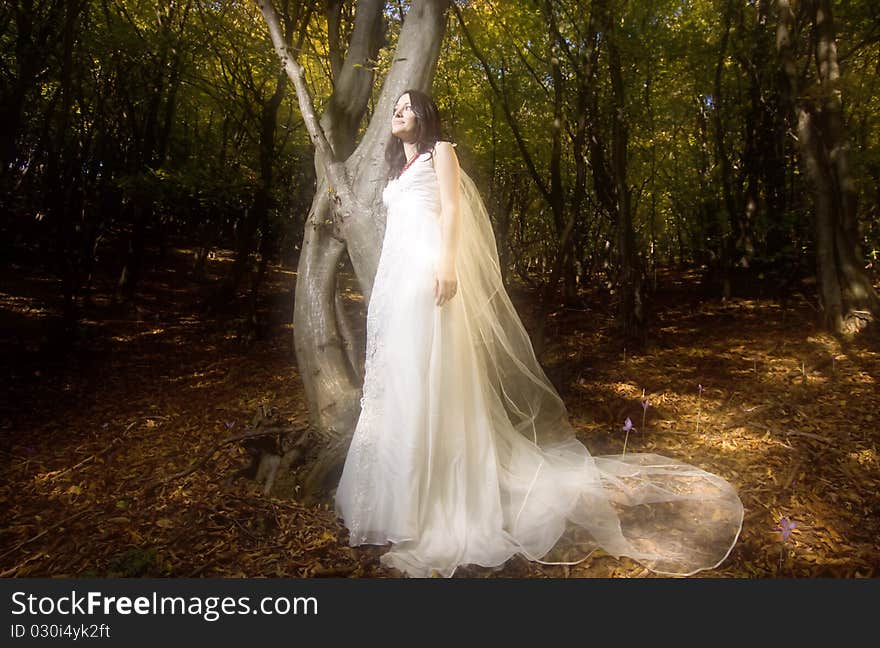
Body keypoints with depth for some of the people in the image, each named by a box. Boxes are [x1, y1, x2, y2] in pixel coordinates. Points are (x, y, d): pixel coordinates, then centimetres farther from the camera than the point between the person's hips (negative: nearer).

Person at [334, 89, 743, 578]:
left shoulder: (438, 151, 7)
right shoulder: (397, 168, 28)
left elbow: (451, 208, -7)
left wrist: (447, 262, -21)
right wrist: (384, 283, 18)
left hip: (430, 270, -8)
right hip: (395, 276, 8)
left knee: (430, 374, -12)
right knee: (397, 374, 6)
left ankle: (441, 495, -4)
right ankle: (402, 491, 15)